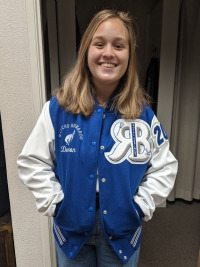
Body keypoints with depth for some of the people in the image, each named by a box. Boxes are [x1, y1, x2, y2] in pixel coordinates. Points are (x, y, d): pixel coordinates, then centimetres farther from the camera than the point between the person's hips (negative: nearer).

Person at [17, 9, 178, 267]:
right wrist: (55, 203, -10)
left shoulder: (143, 113, -10)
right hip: (71, 227, 0)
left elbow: (164, 166, -1)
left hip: (123, 229, 1)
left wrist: (140, 206, -7)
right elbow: (31, 161, -6)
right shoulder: (58, 108, -13)